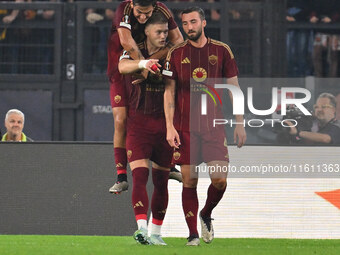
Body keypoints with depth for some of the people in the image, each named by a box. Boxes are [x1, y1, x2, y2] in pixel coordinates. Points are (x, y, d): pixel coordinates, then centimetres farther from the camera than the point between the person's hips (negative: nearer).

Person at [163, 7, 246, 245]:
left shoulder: (222, 51, 4)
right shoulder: (176, 54, 3)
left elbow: (234, 88, 8)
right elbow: (169, 92, 4)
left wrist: (240, 124, 4)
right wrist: (170, 127, -5)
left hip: (214, 125, 0)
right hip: (185, 127, 0)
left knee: (220, 180, -8)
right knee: (189, 181, -2)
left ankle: (206, 215, 20)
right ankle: (193, 233, 7)